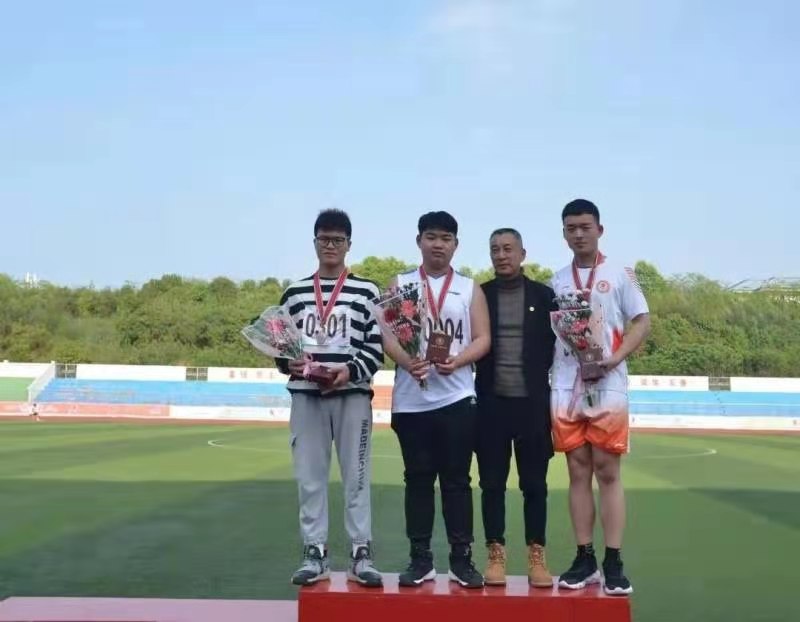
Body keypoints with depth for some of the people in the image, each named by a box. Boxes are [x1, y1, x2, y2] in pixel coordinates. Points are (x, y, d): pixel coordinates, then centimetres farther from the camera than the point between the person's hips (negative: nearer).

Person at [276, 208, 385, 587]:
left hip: (352, 394, -2)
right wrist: (288, 363, -7)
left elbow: (376, 349, 0)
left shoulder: (365, 292, 5)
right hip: (306, 394, 2)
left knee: (356, 477, 0)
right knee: (309, 478, 4)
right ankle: (314, 555, 11)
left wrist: (350, 371, -16)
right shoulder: (295, 293, 12)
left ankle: (361, 556, 5)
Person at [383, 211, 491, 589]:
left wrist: (457, 361, -17)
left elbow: (483, 339, 2)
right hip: (411, 399, 1)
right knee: (418, 479, 6)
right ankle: (420, 559, 12)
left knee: (456, 479, 2)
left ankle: (462, 559, 9)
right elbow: (387, 334, 0)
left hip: (457, 397, 0)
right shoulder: (400, 285, 9)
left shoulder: (470, 289, 9)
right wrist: (406, 361, -20)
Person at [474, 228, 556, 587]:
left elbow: (554, 344, 7)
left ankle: (537, 557, 12)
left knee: (534, 484, 4)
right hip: (491, 402, 0)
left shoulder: (543, 295, 5)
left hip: (532, 402, 0)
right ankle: (496, 556, 12)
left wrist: (540, 380, -2)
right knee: (492, 483, 4)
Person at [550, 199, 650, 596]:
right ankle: (584, 560, 11)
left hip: (607, 387, -3)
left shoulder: (620, 275, 3)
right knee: (578, 472, 5)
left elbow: (642, 322, 0)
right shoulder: (556, 282, 12)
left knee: (607, 472, -3)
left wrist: (614, 359, -14)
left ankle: (614, 563, 1)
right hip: (565, 389, 3)